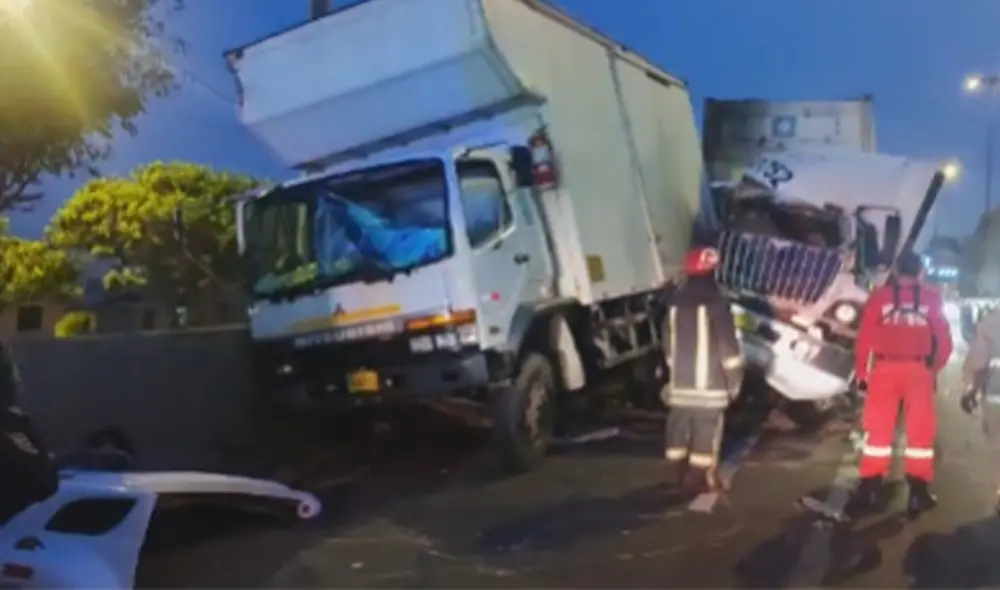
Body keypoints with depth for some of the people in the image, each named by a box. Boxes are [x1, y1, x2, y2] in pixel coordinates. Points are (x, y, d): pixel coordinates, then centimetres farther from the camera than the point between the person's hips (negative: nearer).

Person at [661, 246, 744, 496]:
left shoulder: (675, 304, 6)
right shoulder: (716, 304, -13)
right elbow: (728, 347, -12)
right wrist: (735, 380, -2)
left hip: (680, 383, 6)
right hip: (709, 384, -6)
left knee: (678, 428, 15)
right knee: (706, 432, 2)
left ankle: (675, 473, 24)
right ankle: (700, 478, 7)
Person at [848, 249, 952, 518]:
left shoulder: (879, 296, 0)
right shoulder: (931, 299, 4)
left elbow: (864, 338, -3)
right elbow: (944, 342, 5)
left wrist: (861, 372, 6)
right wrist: (935, 369, 20)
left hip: (884, 369, 0)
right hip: (918, 370, 1)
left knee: (878, 429, 6)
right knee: (920, 431, 10)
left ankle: (869, 487, 5)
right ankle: (918, 491, 10)